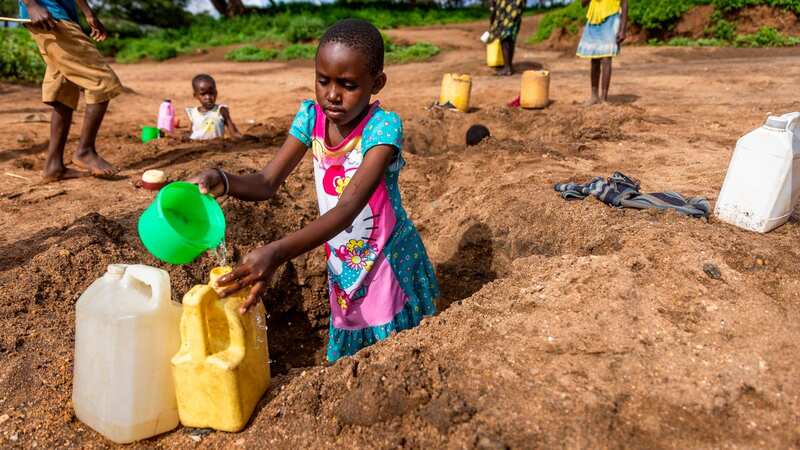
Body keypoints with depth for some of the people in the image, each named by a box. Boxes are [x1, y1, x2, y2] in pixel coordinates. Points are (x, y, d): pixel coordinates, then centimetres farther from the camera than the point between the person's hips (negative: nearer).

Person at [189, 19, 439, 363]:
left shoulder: (383, 126, -26)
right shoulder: (311, 116, -9)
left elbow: (348, 207, -37)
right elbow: (267, 182, -11)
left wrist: (276, 253, -48)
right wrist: (223, 181, -33)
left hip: (389, 265, -4)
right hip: (343, 266, 5)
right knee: (346, 359, 19)